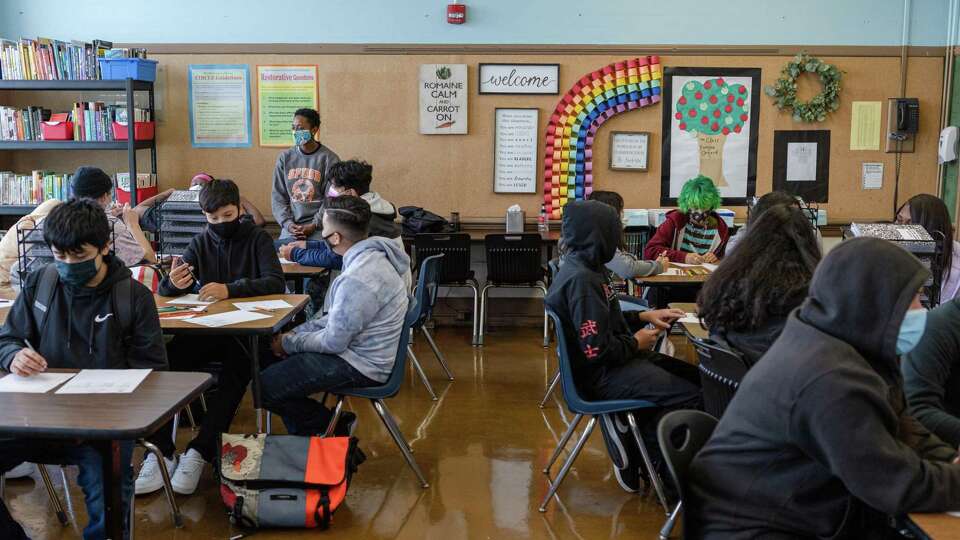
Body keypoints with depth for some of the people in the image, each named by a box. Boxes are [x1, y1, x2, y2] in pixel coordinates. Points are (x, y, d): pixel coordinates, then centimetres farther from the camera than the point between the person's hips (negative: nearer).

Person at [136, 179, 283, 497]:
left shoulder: (258, 239, 4)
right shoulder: (201, 243, 14)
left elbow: (275, 282, -12)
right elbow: (165, 290, 8)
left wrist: (230, 289, -26)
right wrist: (173, 283, -18)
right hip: (206, 329, 3)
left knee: (235, 367, -35)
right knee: (164, 360, -25)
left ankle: (201, 452, -31)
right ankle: (161, 452, -24)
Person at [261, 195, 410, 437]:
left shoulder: (357, 280, -29)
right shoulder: (371, 256, 3)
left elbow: (333, 342, -21)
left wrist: (289, 343, -7)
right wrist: (297, 332, 6)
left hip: (360, 366, -10)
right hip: (357, 349, 10)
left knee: (266, 388, -8)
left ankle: (335, 427, 8)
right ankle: (304, 434, 21)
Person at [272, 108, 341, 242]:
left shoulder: (329, 159, -1)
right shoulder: (285, 158, 10)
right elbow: (278, 197, 9)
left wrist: (314, 226, -14)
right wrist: (288, 223, -7)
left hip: (319, 225, -2)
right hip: (291, 225, 2)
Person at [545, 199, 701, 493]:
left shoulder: (584, 267, 6)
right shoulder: (581, 280, -24)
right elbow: (597, 349, -27)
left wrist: (646, 315, 11)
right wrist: (636, 342, -10)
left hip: (613, 361, 10)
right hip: (602, 375, -10)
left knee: (695, 377, 10)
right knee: (691, 397, -15)